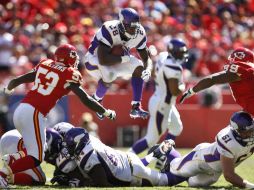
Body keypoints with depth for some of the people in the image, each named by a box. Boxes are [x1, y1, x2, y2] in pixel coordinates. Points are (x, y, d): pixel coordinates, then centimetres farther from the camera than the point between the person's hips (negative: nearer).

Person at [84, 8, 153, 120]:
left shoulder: (139, 34, -16)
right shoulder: (109, 31, -35)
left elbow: (146, 58, -8)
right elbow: (103, 60, -41)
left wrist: (148, 70, -30)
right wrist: (125, 58, -35)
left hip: (117, 59, 6)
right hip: (95, 59, -6)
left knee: (139, 67, -18)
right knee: (109, 76, -35)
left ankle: (136, 107, -14)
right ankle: (97, 100, -2)